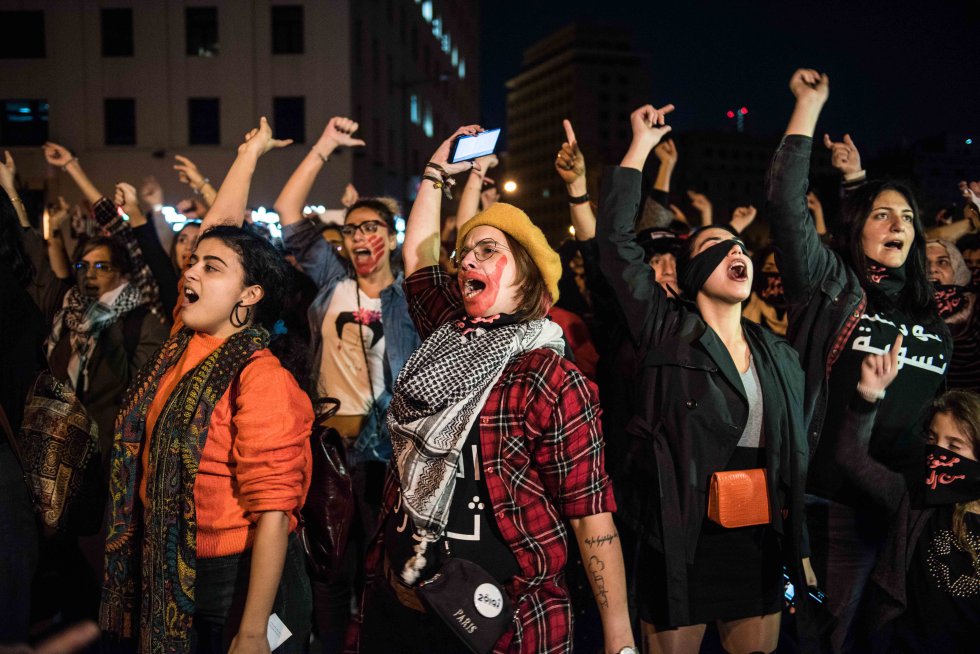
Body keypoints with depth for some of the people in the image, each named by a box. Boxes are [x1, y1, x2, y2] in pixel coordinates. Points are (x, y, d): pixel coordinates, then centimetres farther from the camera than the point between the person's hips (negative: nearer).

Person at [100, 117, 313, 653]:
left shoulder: (261, 381, -22)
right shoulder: (186, 340, -1)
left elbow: (274, 516, -24)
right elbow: (217, 234, 8)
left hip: (241, 585, -7)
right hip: (171, 580, 8)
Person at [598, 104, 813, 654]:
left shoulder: (781, 356, 9)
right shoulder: (666, 334, -5)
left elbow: (797, 459, 12)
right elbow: (615, 239, -14)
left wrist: (802, 553, 12)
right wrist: (641, 147, -10)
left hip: (760, 547, 4)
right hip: (681, 545, -4)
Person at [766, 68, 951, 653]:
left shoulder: (932, 319, 12)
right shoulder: (831, 290, -3)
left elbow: (937, 404, 19)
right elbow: (786, 203, -14)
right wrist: (810, 105, -12)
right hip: (840, 494, -4)